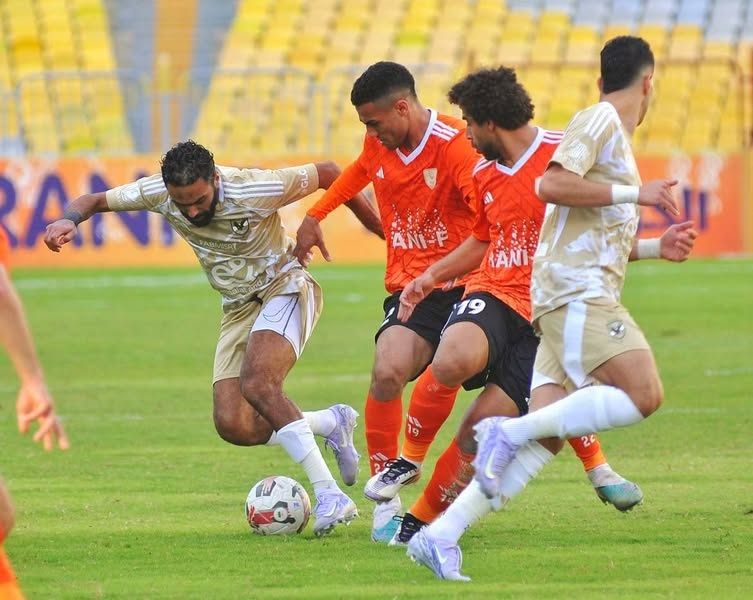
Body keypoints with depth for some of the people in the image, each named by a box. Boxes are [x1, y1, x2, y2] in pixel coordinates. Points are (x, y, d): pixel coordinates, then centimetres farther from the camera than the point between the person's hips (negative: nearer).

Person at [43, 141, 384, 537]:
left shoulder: (256, 189, -27)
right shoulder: (158, 193, -14)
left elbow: (327, 173, -13)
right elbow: (96, 200, 0)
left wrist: (377, 226, -2)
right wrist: (70, 219, -24)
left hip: (284, 286, -6)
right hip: (238, 307, 6)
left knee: (257, 384, -32)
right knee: (234, 426, -9)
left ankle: (330, 496, -30)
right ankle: (333, 423, 16)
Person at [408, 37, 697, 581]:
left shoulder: (614, 133, 27)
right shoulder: (599, 120, -2)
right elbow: (552, 185, -18)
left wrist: (656, 248, 23)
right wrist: (634, 193, -13)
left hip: (582, 298, 9)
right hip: (577, 291, -9)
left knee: (544, 439, -2)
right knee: (644, 395, -22)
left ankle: (441, 535, -9)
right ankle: (509, 431, -20)